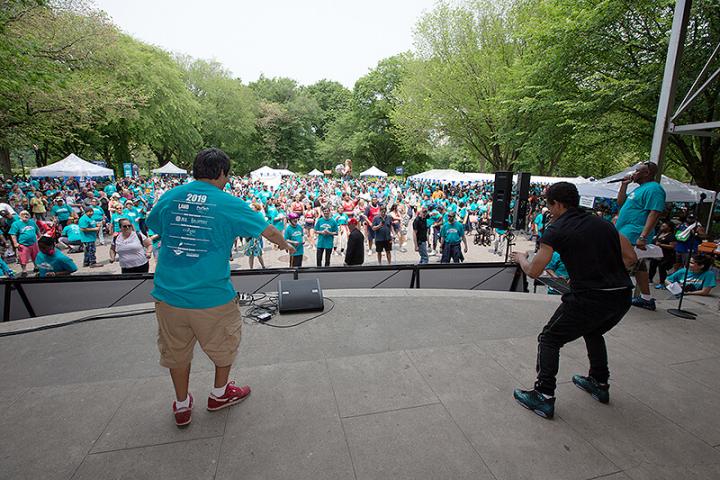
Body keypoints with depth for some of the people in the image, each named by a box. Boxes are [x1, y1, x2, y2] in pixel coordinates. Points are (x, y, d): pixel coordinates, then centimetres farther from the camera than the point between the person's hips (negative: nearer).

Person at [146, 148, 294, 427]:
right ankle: (220, 394, 43)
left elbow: (153, 228, 21)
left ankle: (181, 406, 43)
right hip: (211, 297, -4)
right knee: (225, 344, 23)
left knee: (176, 351, 24)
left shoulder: (168, 197, 2)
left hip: (168, 295, 4)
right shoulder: (228, 204, -9)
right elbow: (268, 230, 0)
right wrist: (286, 246, 19)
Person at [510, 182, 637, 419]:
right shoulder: (603, 223, 12)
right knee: (593, 332, 34)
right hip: (623, 295, 7)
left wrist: (520, 258, 12)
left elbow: (534, 271, -8)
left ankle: (544, 397, 6)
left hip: (589, 298, -7)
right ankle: (599, 384, 46)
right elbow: (630, 257, 14)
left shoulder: (556, 230, -6)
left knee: (549, 339, 9)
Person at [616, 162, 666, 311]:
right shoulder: (640, 188, 19)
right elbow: (621, 203, 25)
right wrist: (624, 185, 14)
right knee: (639, 267, 15)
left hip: (632, 238, -10)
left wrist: (643, 237, -28)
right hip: (625, 235, 10)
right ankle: (646, 299, 24)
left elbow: (654, 214, -20)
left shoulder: (653, 188, -11)